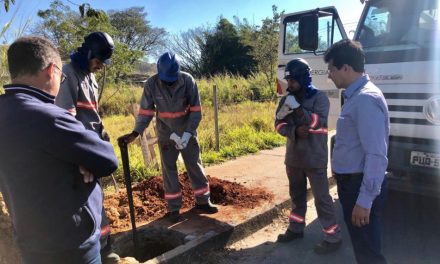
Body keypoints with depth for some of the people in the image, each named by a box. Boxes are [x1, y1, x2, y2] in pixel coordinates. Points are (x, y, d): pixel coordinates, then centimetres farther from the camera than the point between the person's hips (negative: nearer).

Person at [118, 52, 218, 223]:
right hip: (165, 135, 0)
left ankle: (202, 202, 21)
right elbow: (146, 111, -11)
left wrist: (187, 134, -22)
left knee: (195, 165, 7)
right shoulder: (151, 84, -16)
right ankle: (174, 209, 15)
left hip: (187, 132, 0)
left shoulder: (187, 80, -18)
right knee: (169, 170, 4)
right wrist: (135, 133, -23)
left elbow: (196, 110, -15)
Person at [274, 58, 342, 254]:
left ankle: (333, 238, 14)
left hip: (314, 159, -5)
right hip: (293, 158, 5)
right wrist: (295, 131, -19)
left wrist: (298, 110, -30)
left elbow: (320, 122, -20)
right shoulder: (286, 100, 5)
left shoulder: (319, 97, -9)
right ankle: (296, 228, 35)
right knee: (297, 195, 19)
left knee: (322, 198, 1)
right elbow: (279, 124, 1)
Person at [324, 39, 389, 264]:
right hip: (352, 183, 9)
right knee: (360, 245, 24)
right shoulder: (356, 95, 9)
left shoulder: (366, 99, -22)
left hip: (361, 186, -9)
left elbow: (376, 155, -26)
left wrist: (365, 200, -24)